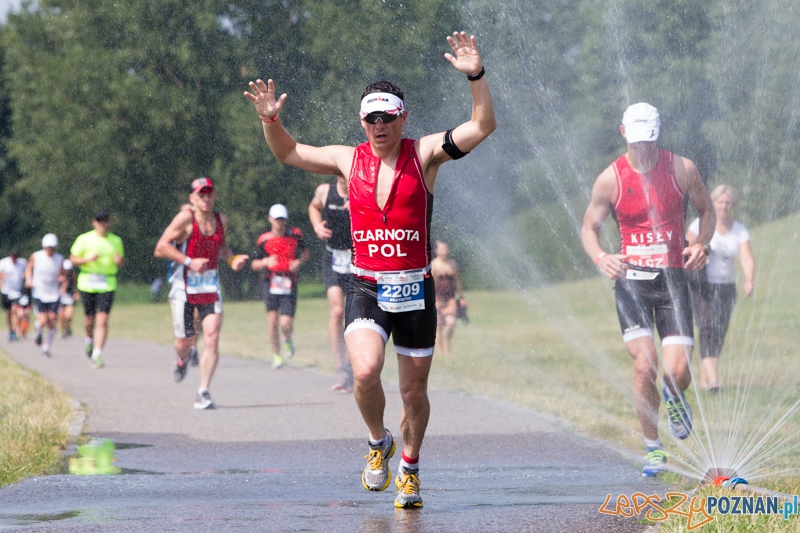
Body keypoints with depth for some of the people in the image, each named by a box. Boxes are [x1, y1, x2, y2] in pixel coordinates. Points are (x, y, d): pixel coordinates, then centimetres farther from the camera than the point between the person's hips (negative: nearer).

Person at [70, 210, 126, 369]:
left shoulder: (116, 240, 10)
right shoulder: (84, 239, 3)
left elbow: (122, 261, 20)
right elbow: (73, 259, 5)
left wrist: (119, 260, -5)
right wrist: (87, 259, -14)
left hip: (107, 284, 0)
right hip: (87, 283, 0)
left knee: (102, 320, -12)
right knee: (90, 319, 7)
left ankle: (97, 355, -14)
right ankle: (89, 339, 41)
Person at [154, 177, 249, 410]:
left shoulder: (221, 220, 6)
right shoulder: (185, 218, -11)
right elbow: (161, 248, -14)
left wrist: (232, 260, 5)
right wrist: (189, 262, -22)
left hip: (210, 287, 3)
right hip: (184, 287, -3)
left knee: (212, 338, -13)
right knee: (184, 341, 3)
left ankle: (203, 393, -8)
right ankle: (182, 360, 43)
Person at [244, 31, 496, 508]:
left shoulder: (425, 154, -1)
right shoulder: (350, 160, 6)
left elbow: (483, 127, -10)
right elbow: (288, 153, 19)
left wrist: (477, 77, -23)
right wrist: (271, 119, 0)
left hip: (415, 289, -1)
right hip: (367, 288, 1)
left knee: (414, 391, 7)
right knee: (366, 371, -23)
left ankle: (410, 466, 32)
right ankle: (379, 443, 6)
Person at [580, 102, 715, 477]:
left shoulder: (681, 169, 0)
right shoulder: (610, 179, -2)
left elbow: (707, 210, 14)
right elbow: (589, 227, 5)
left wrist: (701, 244, -6)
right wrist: (600, 258, -16)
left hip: (672, 277, 1)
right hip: (631, 278, -1)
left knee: (678, 372, -10)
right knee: (645, 365, -15)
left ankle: (674, 398, 31)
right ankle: (653, 449, 3)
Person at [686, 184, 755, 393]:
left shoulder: (740, 231, 3)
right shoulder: (700, 224, -4)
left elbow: (747, 258, -10)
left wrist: (749, 280, -29)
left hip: (726, 288, 4)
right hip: (702, 287, -4)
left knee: (719, 333, 4)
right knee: (708, 327, -20)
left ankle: (704, 379, 17)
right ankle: (712, 376, -32)